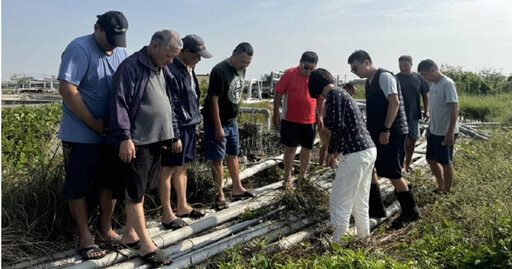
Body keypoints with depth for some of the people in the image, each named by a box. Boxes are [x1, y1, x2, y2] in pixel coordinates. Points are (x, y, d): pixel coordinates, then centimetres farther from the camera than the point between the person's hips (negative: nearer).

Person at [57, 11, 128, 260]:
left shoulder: (120, 52, 7)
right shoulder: (79, 49, -13)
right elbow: (66, 88, -21)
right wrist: (93, 123, -19)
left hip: (111, 133, 7)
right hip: (81, 134, -6)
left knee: (110, 182, 13)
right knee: (78, 185, 4)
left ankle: (105, 229, 27)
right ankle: (84, 236, 16)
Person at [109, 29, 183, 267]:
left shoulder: (162, 71, 14)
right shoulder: (131, 66, -12)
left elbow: (168, 106, 20)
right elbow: (119, 104, -18)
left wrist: (174, 135, 20)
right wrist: (125, 138, -22)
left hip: (156, 140, 9)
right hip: (137, 142, -9)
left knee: (142, 189, 16)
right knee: (134, 192, 0)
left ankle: (130, 233, 29)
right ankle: (146, 245, 6)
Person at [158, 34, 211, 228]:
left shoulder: (189, 70, 13)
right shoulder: (172, 71, -17)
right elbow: (169, 104, -21)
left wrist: (195, 119, 20)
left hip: (190, 125, 10)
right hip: (177, 127, -9)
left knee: (183, 167, 17)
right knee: (168, 169, 1)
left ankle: (182, 207, 30)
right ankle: (167, 214, 10)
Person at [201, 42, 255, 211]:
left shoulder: (241, 70, 4)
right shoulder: (219, 71, -21)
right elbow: (213, 101, -21)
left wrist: (234, 117, 13)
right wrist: (218, 127, -20)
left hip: (232, 121, 8)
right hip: (217, 122, -8)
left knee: (233, 155, 17)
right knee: (217, 159, 1)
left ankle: (237, 189, 30)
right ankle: (220, 195, 12)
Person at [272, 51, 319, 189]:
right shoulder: (290, 74, -9)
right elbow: (278, 94, -5)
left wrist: (320, 116, 10)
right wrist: (276, 114, -8)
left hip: (310, 120, 3)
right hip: (290, 119, -3)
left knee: (307, 148, 12)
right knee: (290, 147, 3)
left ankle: (303, 175, 29)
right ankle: (288, 178, 14)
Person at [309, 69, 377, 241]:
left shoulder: (334, 94, -8)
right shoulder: (341, 93, 21)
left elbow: (336, 125, -19)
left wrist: (323, 119, 2)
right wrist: (333, 152, 26)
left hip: (356, 154, -10)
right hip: (368, 150, 10)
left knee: (339, 200, -2)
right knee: (360, 199, 18)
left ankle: (337, 242, 3)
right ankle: (363, 237, 28)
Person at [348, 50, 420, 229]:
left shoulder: (384, 76, -13)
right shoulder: (369, 82, 14)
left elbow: (394, 102, -21)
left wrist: (386, 130, -23)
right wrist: (370, 130, 16)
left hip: (392, 132, -9)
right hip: (377, 132, 9)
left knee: (392, 172, -5)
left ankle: (410, 211, 11)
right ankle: (375, 207, 24)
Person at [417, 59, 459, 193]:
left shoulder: (448, 84, -17)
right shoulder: (434, 84, 10)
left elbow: (455, 109, -20)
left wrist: (450, 132, -23)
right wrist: (429, 128, 19)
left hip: (445, 132, -9)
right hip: (434, 131, 9)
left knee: (446, 162, 4)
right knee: (431, 159, 16)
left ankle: (447, 191, 18)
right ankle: (441, 187, 32)